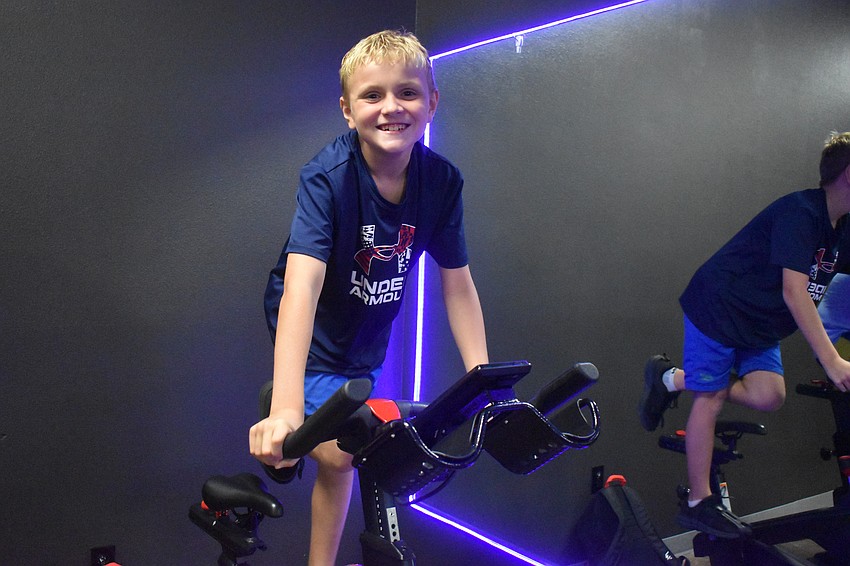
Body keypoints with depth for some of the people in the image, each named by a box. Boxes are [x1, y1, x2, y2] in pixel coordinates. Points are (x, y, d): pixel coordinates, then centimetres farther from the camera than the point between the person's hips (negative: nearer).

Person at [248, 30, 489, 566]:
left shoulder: (443, 180, -17)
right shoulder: (327, 177, -31)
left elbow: (458, 283, -10)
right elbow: (302, 284, -43)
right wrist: (287, 410, -53)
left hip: (369, 329, 5)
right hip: (311, 326, -5)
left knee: (346, 449, 14)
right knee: (336, 454, -14)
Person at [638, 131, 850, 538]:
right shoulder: (800, 212, -23)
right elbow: (794, 292, -30)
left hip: (761, 325, 8)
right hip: (718, 307, -8)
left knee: (769, 396, -11)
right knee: (711, 398, -3)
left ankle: (673, 379, 9)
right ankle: (698, 503, 10)